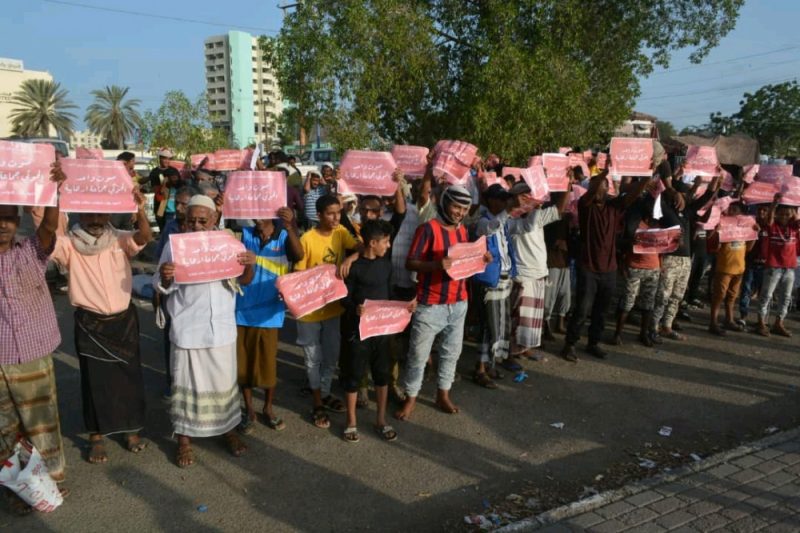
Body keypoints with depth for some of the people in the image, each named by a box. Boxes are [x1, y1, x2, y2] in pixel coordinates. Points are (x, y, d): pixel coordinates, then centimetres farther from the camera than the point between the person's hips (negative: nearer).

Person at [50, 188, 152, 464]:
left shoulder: (120, 240, -6)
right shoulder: (70, 245, -8)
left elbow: (145, 237, -24)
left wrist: (140, 212, -46)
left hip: (123, 320, 1)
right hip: (89, 323, -1)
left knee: (129, 375, 12)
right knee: (94, 379, 9)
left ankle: (132, 430, 30)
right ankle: (96, 438, 25)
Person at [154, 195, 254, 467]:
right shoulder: (174, 245, -4)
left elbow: (242, 281, 3)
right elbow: (162, 288, -3)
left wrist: (249, 266, -20)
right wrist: (164, 276, -27)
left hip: (222, 327, 2)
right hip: (187, 329, -2)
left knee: (224, 381, 13)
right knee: (186, 383, 8)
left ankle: (229, 429, 32)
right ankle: (184, 439, 24)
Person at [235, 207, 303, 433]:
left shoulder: (284, 238, -5)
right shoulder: (244, 235, 1)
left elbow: (299, 255, -25)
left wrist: (290, 227, -44)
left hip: (269, 313, -1)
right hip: (242, 311, 2)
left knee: (268, 363, 9)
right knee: (243, 363, 11)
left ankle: (268, 409, 28)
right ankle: (249, 410, 27)